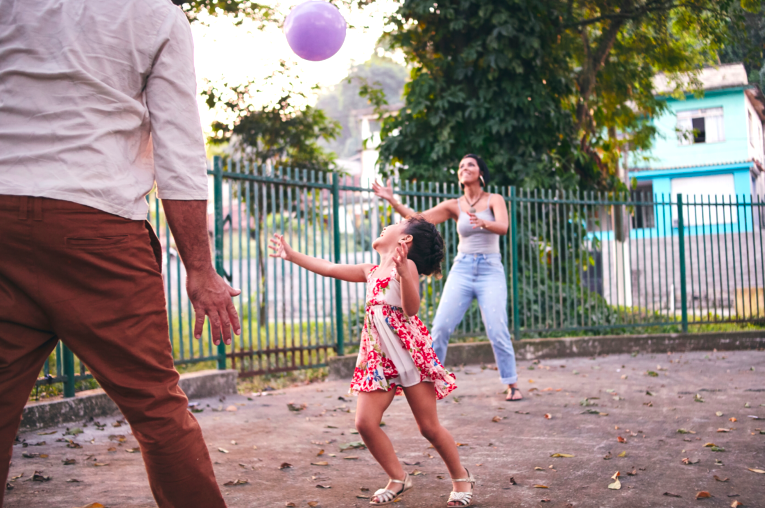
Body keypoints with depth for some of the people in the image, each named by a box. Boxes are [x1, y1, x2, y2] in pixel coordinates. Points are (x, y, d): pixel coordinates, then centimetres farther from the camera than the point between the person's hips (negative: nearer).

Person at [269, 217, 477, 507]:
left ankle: (461, 479, 22)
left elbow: (411, 309, -20)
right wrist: (292, 255, 22)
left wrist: (403, 273, -35)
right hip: (378, 358, 7)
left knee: (429, 427, 0)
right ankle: (398, 479, 14)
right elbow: (329, 268, 20)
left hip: (411, 355, -7)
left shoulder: (407, 265, -7)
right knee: (365, 422, -5)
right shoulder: (370, 271, 14)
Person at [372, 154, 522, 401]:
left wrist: (483, 223, -40)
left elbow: (503, 227, -19)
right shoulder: (454, 205, 7)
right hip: (462, 270, 3)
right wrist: (392, 201, -12)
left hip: (490, 270, -2)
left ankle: (512, 384, 5)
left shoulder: (494, 200, 0)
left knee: (497, 330, -10)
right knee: (440, 327, -6)